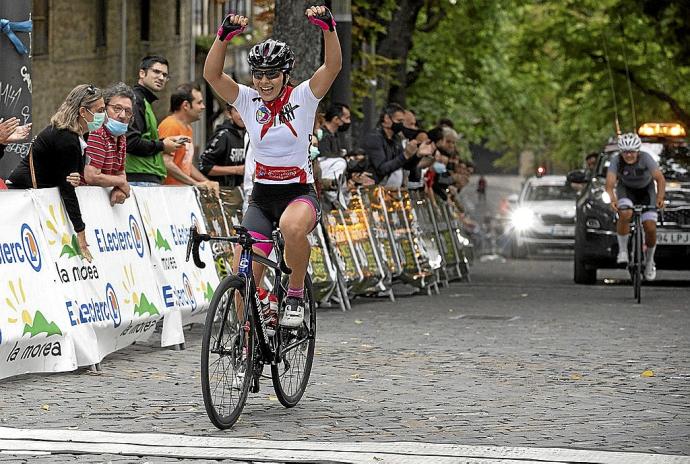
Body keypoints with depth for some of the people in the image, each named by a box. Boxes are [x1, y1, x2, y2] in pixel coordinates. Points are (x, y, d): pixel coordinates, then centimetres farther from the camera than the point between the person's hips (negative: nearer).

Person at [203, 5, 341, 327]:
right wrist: (224, 35, -30)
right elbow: (211, 74, -15)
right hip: (261, 196, 3)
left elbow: (333, 66, -19)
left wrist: (328, 26, -35)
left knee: (292, 227, -39)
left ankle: (296, 294, -15)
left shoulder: (303, 97, -4)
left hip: (300, 193, -3)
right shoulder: (248, 101, 0)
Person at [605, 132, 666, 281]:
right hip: (626, 190, 0)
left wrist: (660, 197, -52)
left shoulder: (645, 158, -28)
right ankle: (622, 250, -15)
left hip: (646, 191, 0)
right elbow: (610, 183, -36)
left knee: (650, 228, -12)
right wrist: (613, 199, -56)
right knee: (625, 214, -33)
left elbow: (660, 178, -35)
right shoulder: (616, 160, -26)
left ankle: (649, 261, 14)